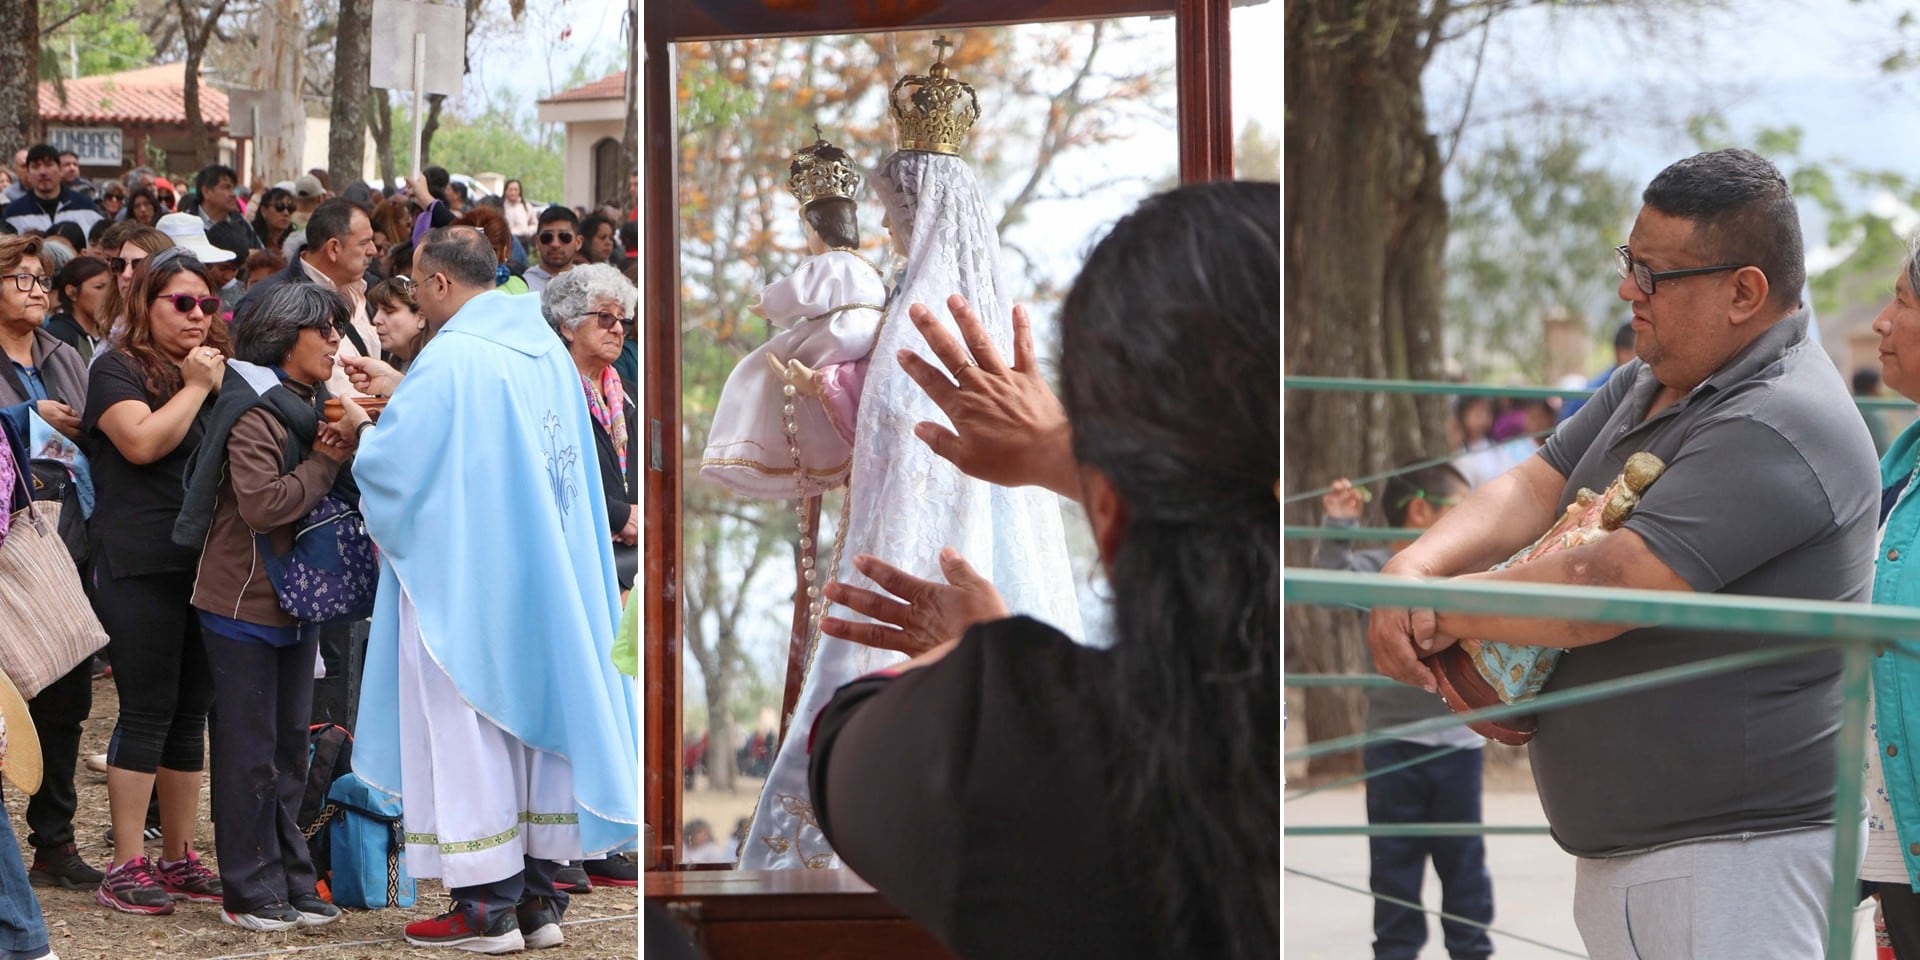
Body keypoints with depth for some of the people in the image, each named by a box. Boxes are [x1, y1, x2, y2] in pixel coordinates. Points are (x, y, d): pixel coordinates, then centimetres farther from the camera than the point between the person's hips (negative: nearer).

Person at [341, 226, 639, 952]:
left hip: (465, 584, -7)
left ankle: (486, 907, 3)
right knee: (536, 718, 11)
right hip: (545, 580, 7)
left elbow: (393, 464, -14)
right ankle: (537, 897, 15)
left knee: (466, 733, 1)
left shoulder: (450, 359, -17)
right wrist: (397, 390, 25)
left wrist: (364, 429, 7)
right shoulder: (546, 348, 8)